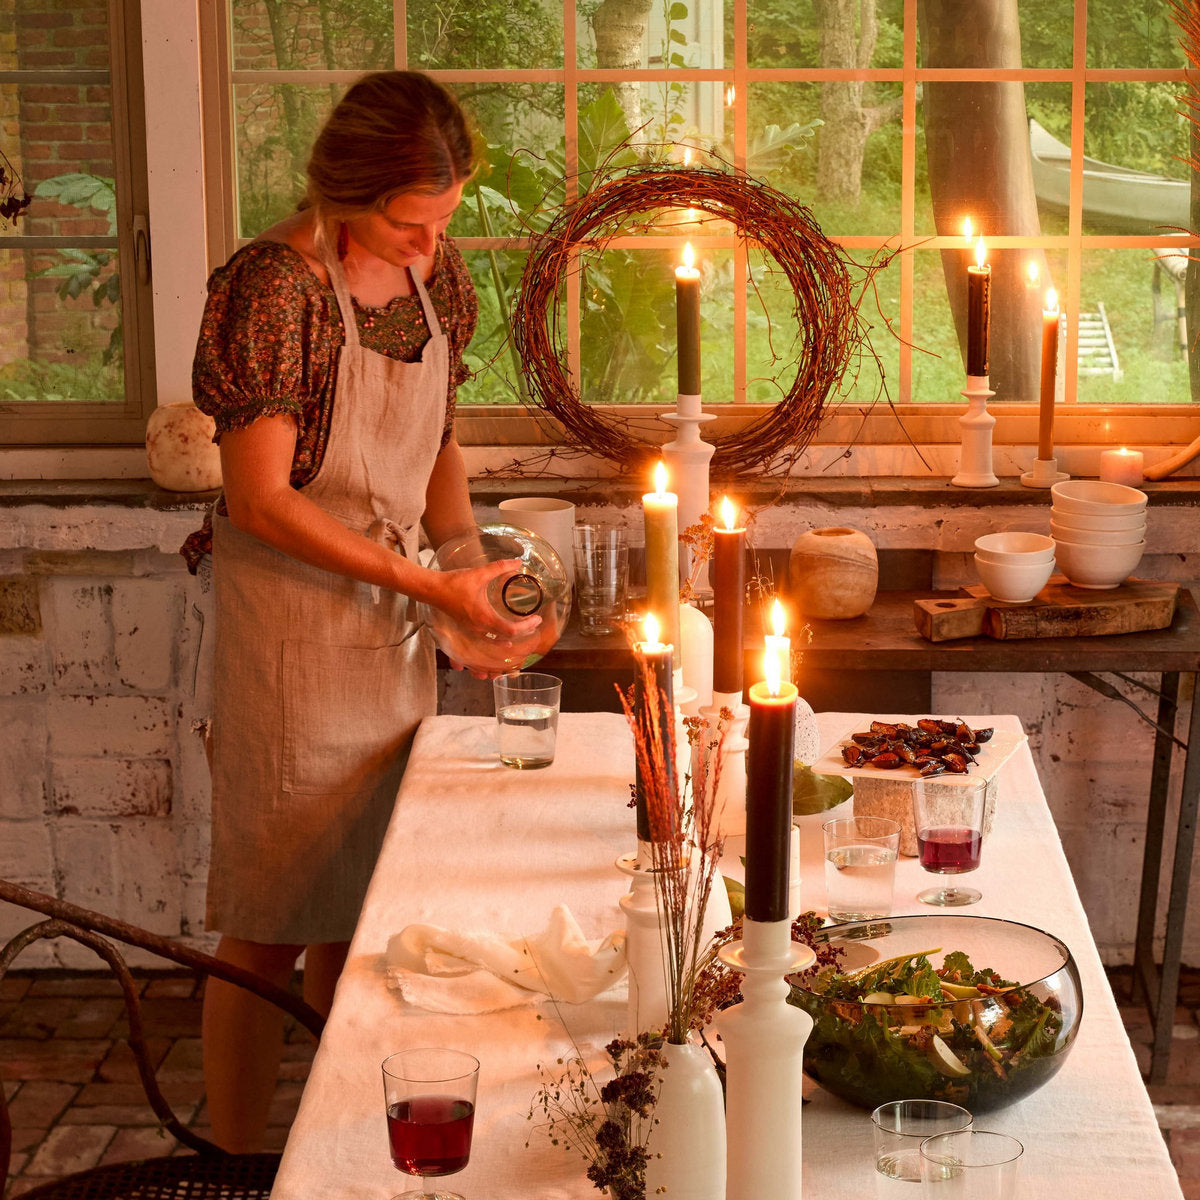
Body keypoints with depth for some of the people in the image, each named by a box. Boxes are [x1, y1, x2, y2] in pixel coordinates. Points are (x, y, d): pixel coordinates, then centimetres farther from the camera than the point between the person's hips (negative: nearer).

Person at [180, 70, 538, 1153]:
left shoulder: (436, 272, 4)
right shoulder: (272, 288, -18)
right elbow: (261, 501, -19)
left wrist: (472, 568, 3)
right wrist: (431, 583, -20)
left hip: (396, 614, 7)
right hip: (293, 612, -7)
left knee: (362, 912, 16)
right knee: (272, 923, 1)